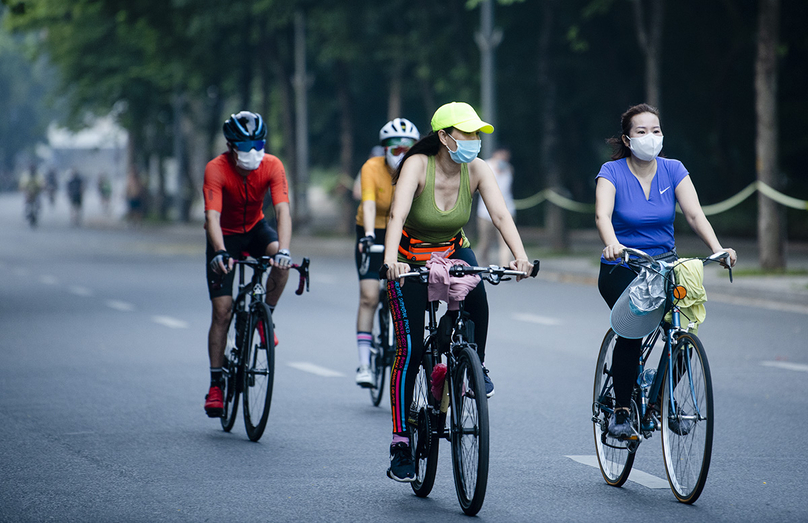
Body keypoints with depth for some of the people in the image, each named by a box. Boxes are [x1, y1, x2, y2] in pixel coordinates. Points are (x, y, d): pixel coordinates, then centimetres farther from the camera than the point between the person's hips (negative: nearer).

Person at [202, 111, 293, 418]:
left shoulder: (272, 166, -21)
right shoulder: (216, 169, -27)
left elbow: (282, 210, -31)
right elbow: (212, 216, -37)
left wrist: (283, 248, -47)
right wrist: (220, 252, -54)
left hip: (255, 229, 2)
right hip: (225, 235, -2)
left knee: (281, 260, -33)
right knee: (222, 311, -8)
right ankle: (216, 384, 0)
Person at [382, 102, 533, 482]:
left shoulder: (476, 170, -14)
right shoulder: (417, 165, -25)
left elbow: (500, 214, -25)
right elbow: (398, 213, -39)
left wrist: (520, 255, -42)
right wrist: (390, 257, -56)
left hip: (452, 252, 3)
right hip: (411, 257, -3)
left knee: (475, 297, -33)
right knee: (410, 349, -10)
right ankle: (401, 443, -2)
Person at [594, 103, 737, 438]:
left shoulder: (673, 170, 0)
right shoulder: (612, 172, -8)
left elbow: (694, 213, -11)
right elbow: (602, 214, -25)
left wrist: (717, 249, -28)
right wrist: (612, 244, -47)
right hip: (621, 270, -3)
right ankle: (621, 410, -7)